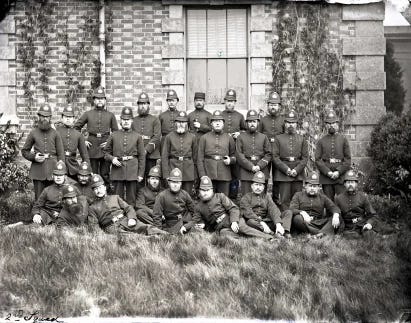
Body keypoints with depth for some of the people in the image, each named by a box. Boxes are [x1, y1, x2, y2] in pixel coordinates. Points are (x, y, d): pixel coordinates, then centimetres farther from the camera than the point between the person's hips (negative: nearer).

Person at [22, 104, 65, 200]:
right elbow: (24, 151, 12)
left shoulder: (55, 134, 4)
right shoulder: (33, 133, 5)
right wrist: (34, 157, -8)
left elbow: (61, 154, 4)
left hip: (52, 171, 0)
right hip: (38, 171, 0)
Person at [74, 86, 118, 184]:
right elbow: (76, 127, 10)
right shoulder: (87, 114, 6)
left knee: (105, 175, 3)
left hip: (105, 147, 0)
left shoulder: (110, 115, 7)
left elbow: (116, 131, 11)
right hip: (92, 148, 0)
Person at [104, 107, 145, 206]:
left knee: (131, 199, 4)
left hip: (132, 172, -1)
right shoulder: (113, 135, 8)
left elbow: (142, 156, 5)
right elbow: (106, 152, 12)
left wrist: (141, 174, -1)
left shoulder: (137, 137, 6)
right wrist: (112, 159, -9)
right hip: (117, 171, 1)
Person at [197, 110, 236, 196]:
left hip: (224, 176, 1)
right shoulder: (204, 138, 7)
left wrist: (230, 160, -8)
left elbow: (234, 155, 15)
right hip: (208, 176, -1)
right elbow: (200, 159, 3)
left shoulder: (229, 138, 11)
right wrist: (202, 176, -6)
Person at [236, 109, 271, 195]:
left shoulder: (264, 137, 13)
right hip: (246, 173, -2)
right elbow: (239, 155, -2)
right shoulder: (241, 137, 7)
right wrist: (251, 167, -12)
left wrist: (259, 166, -11)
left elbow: (268, 154, 4)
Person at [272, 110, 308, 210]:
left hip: (298, 174, 2)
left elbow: (305, 158, 6)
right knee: (284, 200, -3)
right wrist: (286, 169, -11)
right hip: (283, 174, -1)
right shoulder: (279, 138, 7)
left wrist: (296, 170, -9)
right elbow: (275, 157, 0)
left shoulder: (302, 139, 12)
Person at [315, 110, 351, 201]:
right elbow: (318, 160, 2)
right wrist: (328, 172, -11)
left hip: (341, 175, -1)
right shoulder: (321, 141, 9)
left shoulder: (343, 139, 8)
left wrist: (339, 172, -9)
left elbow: (348, 159, 3)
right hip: (326, 176, 1)